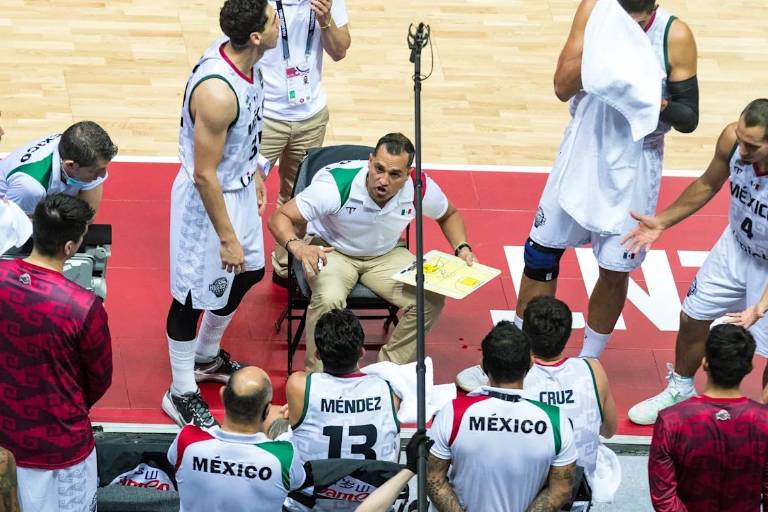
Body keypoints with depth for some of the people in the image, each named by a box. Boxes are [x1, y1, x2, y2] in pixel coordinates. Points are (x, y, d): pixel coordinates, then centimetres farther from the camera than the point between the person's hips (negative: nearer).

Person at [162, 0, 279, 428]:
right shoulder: (217, 92, -36)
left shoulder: (243, 57, -9)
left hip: (239, 186, 9)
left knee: (248, 273, 26)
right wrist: (227, 238, -20)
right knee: (195, 295, 8)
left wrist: (254, 171, 21)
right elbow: (204, 175, -27)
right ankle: (181, 394, 28)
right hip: (208, 200, -9)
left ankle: (206, 358, 49)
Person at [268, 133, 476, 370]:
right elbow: (280, 217, -29)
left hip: (386, 255, 4)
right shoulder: (337, 184, -33)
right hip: (331, 250, -3)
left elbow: (449, 215, 4)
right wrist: (296, 246, -50)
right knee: (329, 298, -36)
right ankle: (317, 374, -12)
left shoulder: (420, 189, -21)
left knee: (431, 300, -20)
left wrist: (462, 248, -14)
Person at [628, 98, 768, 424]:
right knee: (693, 317, 18)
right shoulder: (732, 138, -25)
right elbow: (707, 185, 0)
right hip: (736, 245, 5)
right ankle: (680, 390, 46)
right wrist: (662, 222, -2)